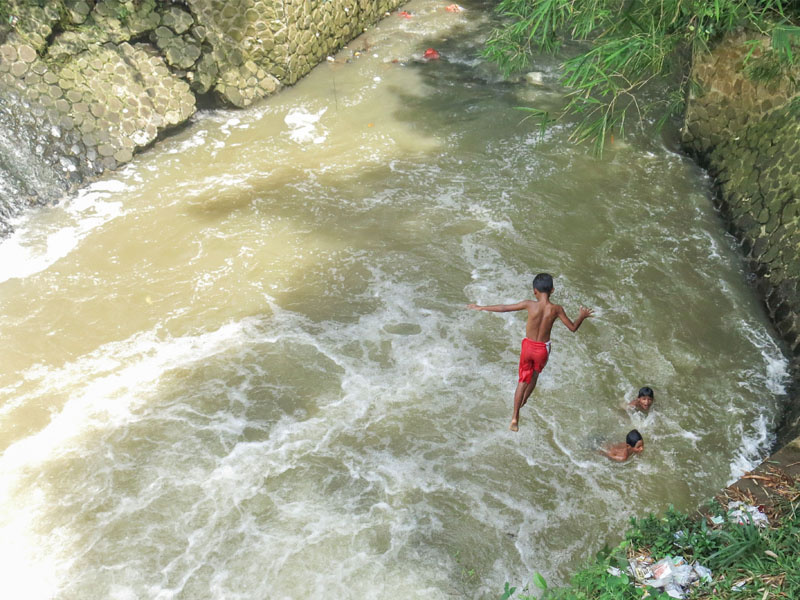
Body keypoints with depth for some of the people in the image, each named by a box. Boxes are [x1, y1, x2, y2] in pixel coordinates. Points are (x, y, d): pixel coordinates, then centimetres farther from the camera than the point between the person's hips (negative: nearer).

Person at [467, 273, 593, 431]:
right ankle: (523, 401, 49)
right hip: (543, 349, 0)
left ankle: (515, 417, 6)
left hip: (528, 346, 0)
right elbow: (572, 328, -5)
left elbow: (503, 308, -10)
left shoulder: (529, 305, -16)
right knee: (535, 375, 28)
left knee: (523, 380, 12)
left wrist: (481, 308, 1)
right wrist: (582, 316, 15)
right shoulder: (556, 309, -15)